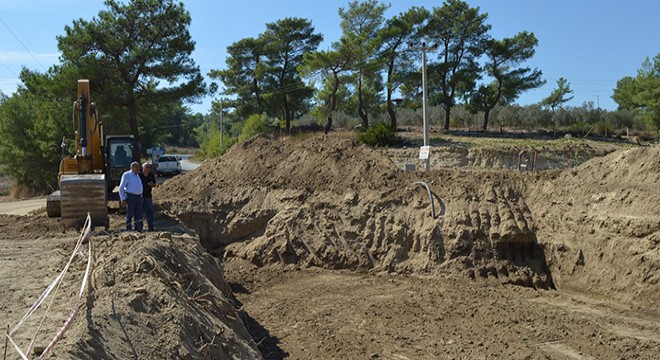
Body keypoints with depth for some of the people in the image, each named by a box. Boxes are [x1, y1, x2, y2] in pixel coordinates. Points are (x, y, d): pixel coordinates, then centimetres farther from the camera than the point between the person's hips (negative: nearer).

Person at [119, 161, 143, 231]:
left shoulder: (137, 175, 16)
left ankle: (137, 229, 14)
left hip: (139, 197, 7)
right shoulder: (127, 175, -5)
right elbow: (121, 188, -7)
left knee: (138, 214, 7)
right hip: (130, 197, -7)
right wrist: (123, 199, -13)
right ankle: (129, 229, 1)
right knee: (130, 214, -5)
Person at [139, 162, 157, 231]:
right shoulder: (139, 175, -6)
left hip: (148, 196, 3)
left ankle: (151, 228, 8)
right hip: (140, 196, -3)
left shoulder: (151, 175, 7)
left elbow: (154, 185, 14)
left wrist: (152, 184, -9)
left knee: (150, 212, 3)